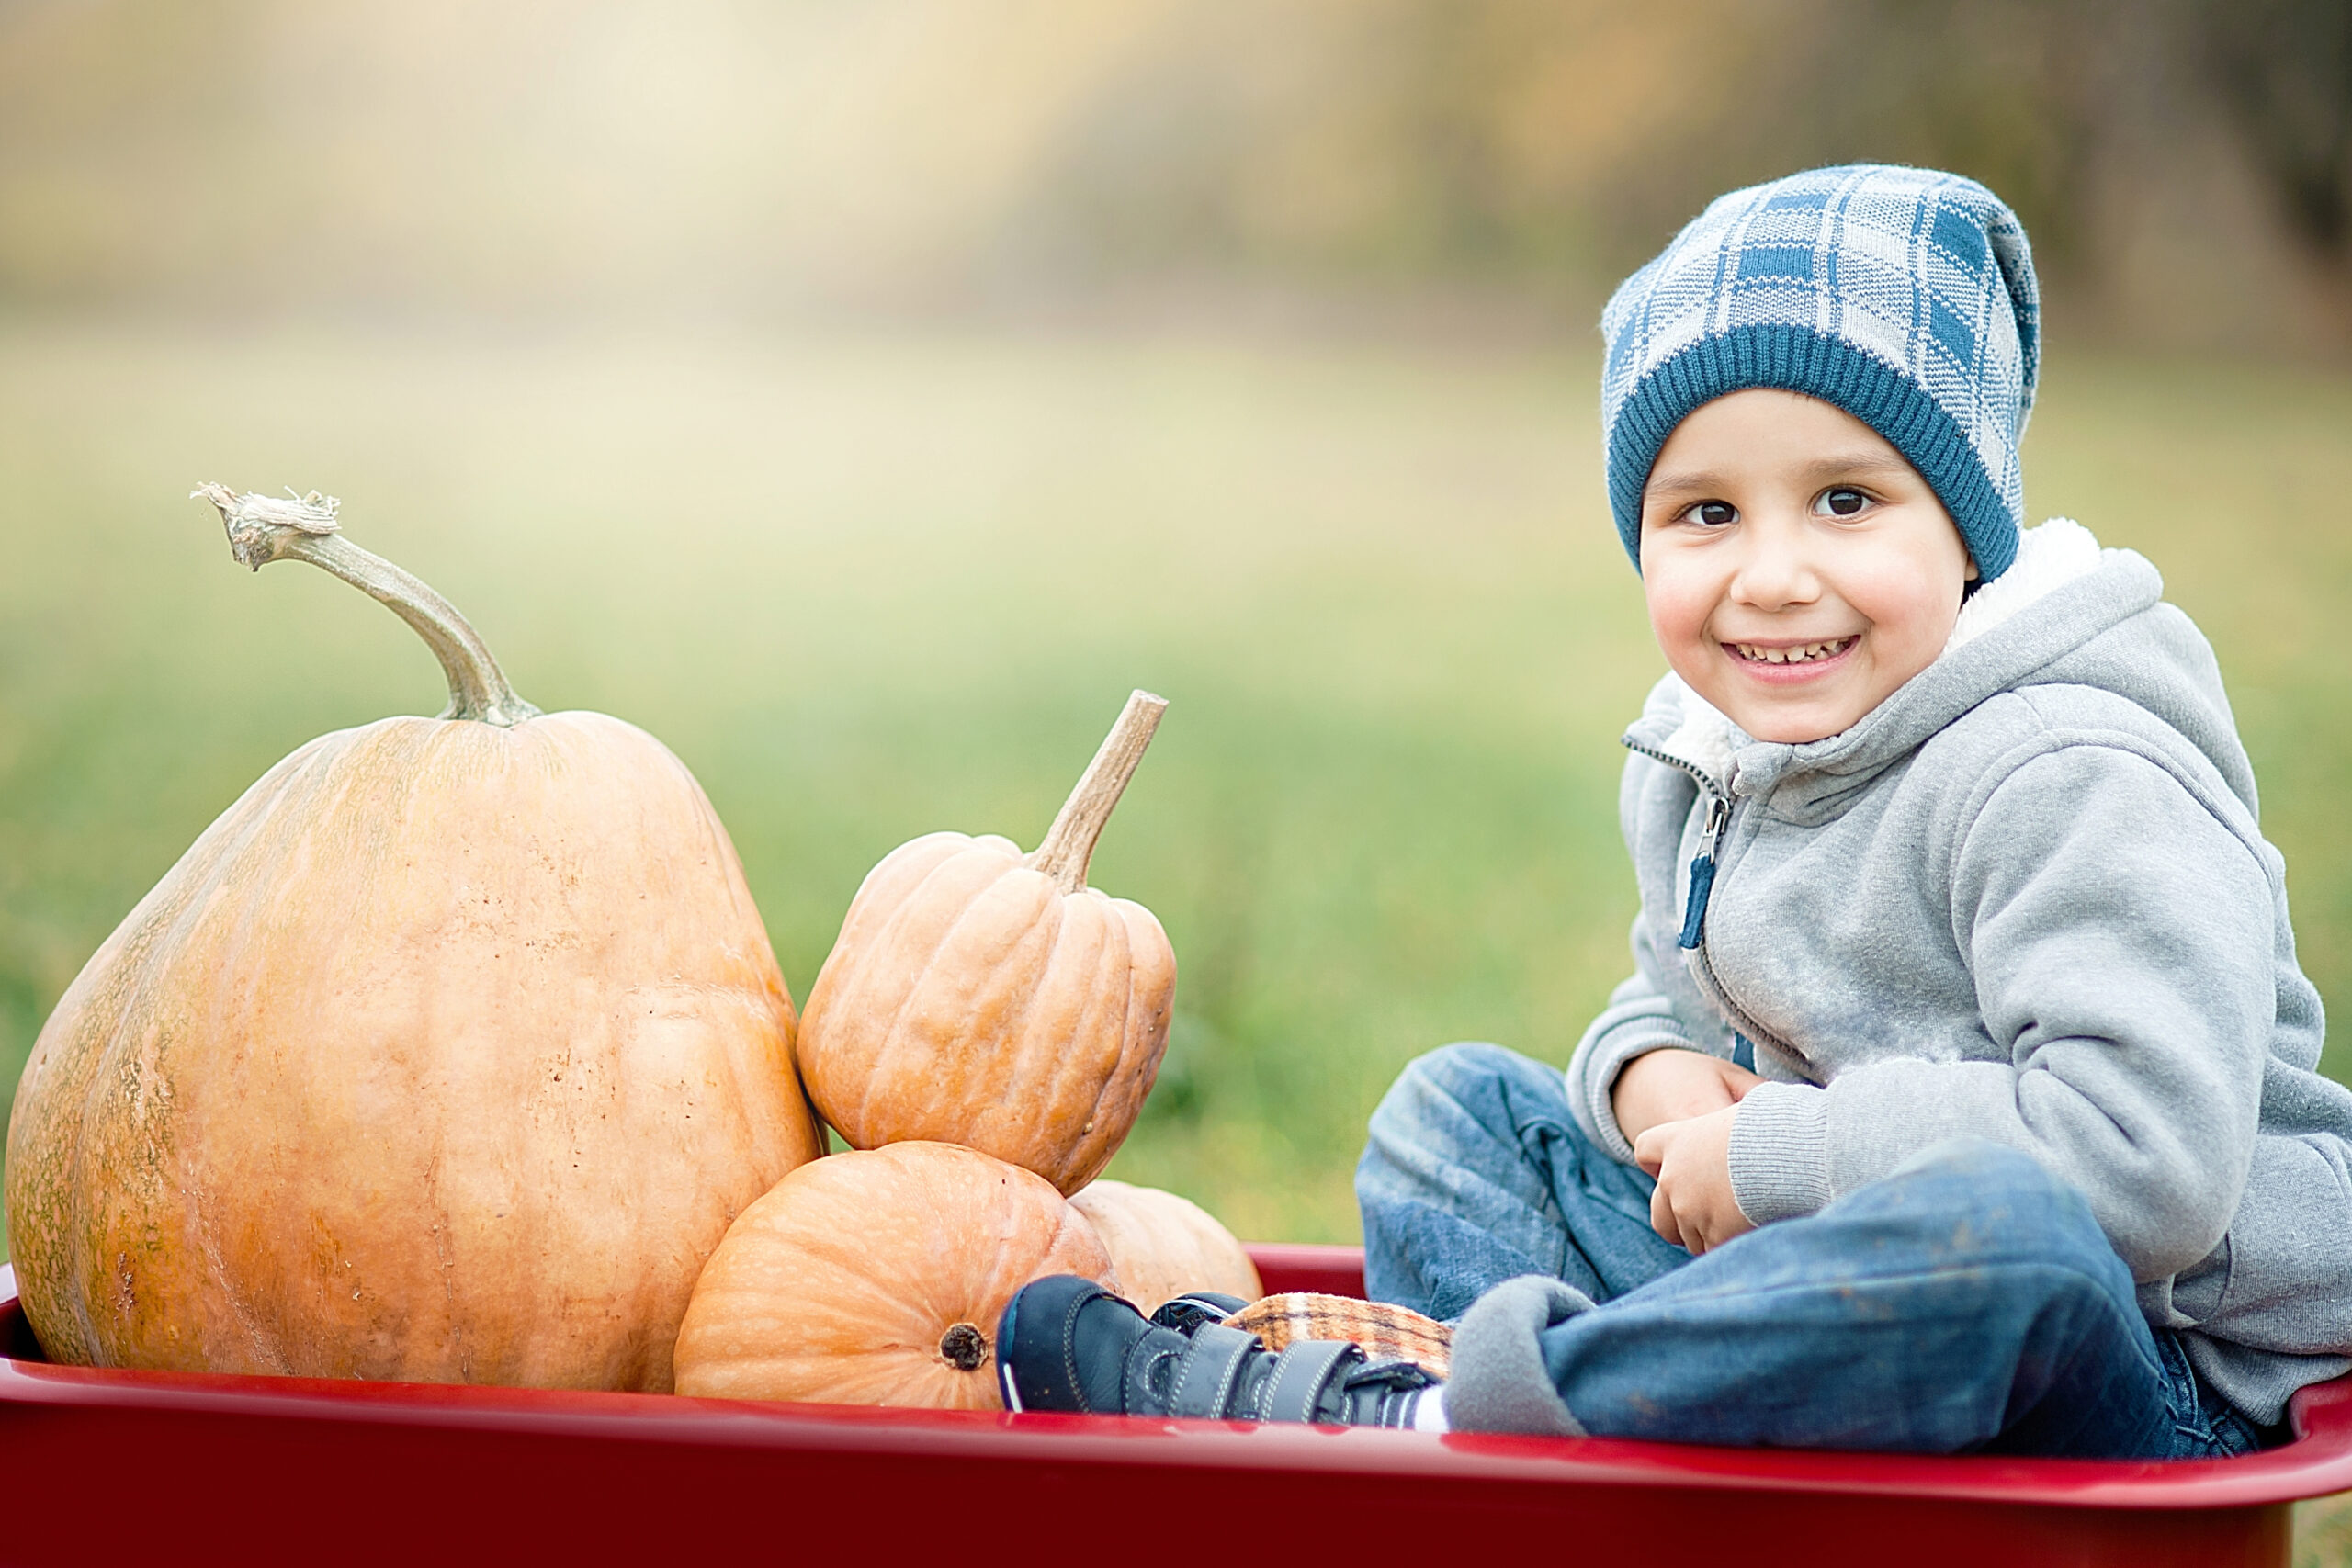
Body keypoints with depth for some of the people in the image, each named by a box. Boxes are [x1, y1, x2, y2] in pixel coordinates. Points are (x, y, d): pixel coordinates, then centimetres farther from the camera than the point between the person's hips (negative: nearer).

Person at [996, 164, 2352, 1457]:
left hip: (2154, 1384, -8)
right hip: (1838, 1306, 8)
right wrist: (1651, 1074, -3)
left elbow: (2149, 1154, -32)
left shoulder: (2062, 782, -21)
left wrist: (1770, 1158, -21)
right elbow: (1678, 994, 24)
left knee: (1997, 1225, -43)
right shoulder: (1695, 761, 5)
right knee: (1464, 1106, 12)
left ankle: (1375, 1418, -32)